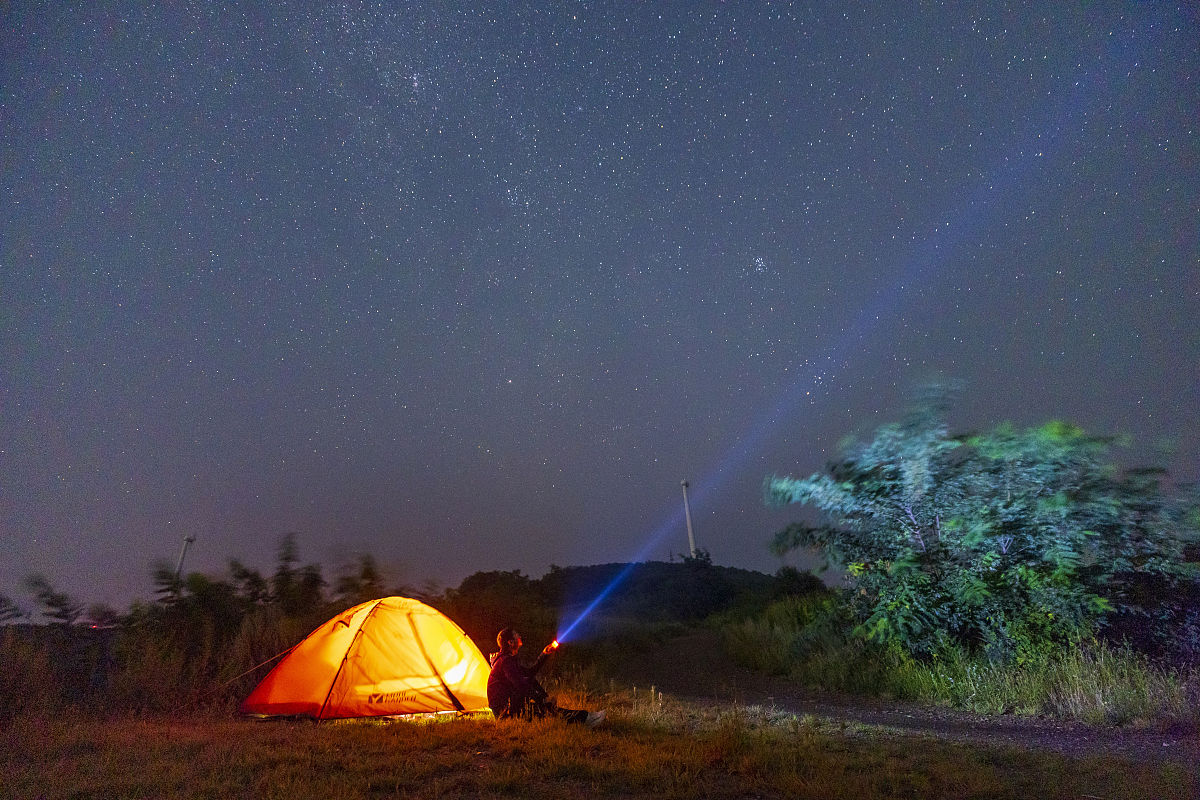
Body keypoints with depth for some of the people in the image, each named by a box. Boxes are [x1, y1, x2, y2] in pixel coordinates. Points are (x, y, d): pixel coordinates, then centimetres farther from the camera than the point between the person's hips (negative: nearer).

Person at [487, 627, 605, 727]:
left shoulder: (509, 659, 16)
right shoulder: (505, 661, -18)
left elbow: (530, 672, 23)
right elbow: (520, 684, -28)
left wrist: (544, 655, 16)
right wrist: (544, 699, -25)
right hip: (503, 710, -10)